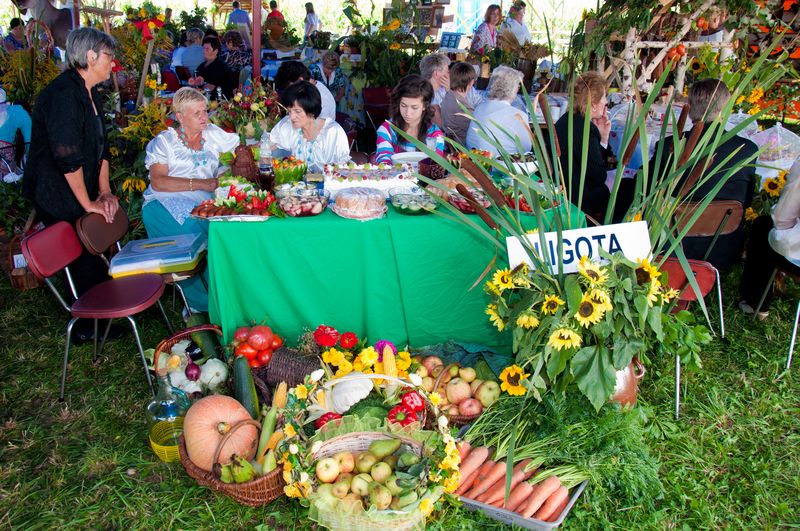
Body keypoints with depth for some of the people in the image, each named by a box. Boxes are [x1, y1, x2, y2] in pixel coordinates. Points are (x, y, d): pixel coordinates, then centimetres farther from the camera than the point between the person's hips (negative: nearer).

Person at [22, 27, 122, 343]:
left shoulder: (91, 94, 10)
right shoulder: (63, 93, -21)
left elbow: (100, 145, 12)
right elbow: (67, 156, -24)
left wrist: (104, 191, 4)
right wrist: (88, 203, -17)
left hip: (78, 192, 9)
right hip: (55, 196, -9)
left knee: (88, 258, 11)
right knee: (84, 261, -1)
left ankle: (91, 321, 24)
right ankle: (88, 328, 14)